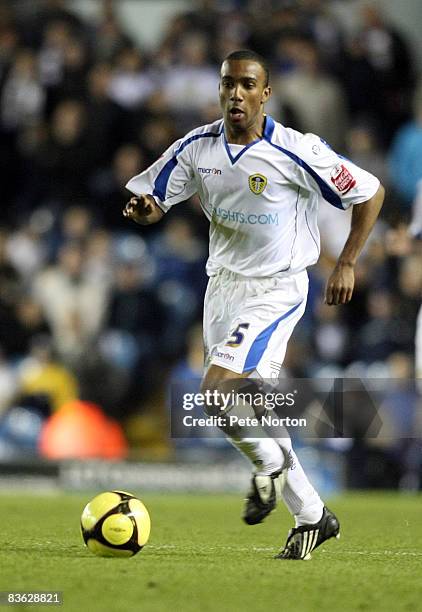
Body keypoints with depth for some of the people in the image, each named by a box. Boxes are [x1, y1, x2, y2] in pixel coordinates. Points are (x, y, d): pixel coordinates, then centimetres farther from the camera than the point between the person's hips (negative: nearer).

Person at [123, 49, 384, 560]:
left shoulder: (295, 152, -16)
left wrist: (346, 264, -3)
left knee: (219, 387, -24)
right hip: (222, 285, 6)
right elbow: (151, 202, 3)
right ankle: (312, 515, 23)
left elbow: (370, 192, -5)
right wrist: (142, 209, -22)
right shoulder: (197, 148, -2)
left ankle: (269, 463, 5)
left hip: (276, 289, -6)